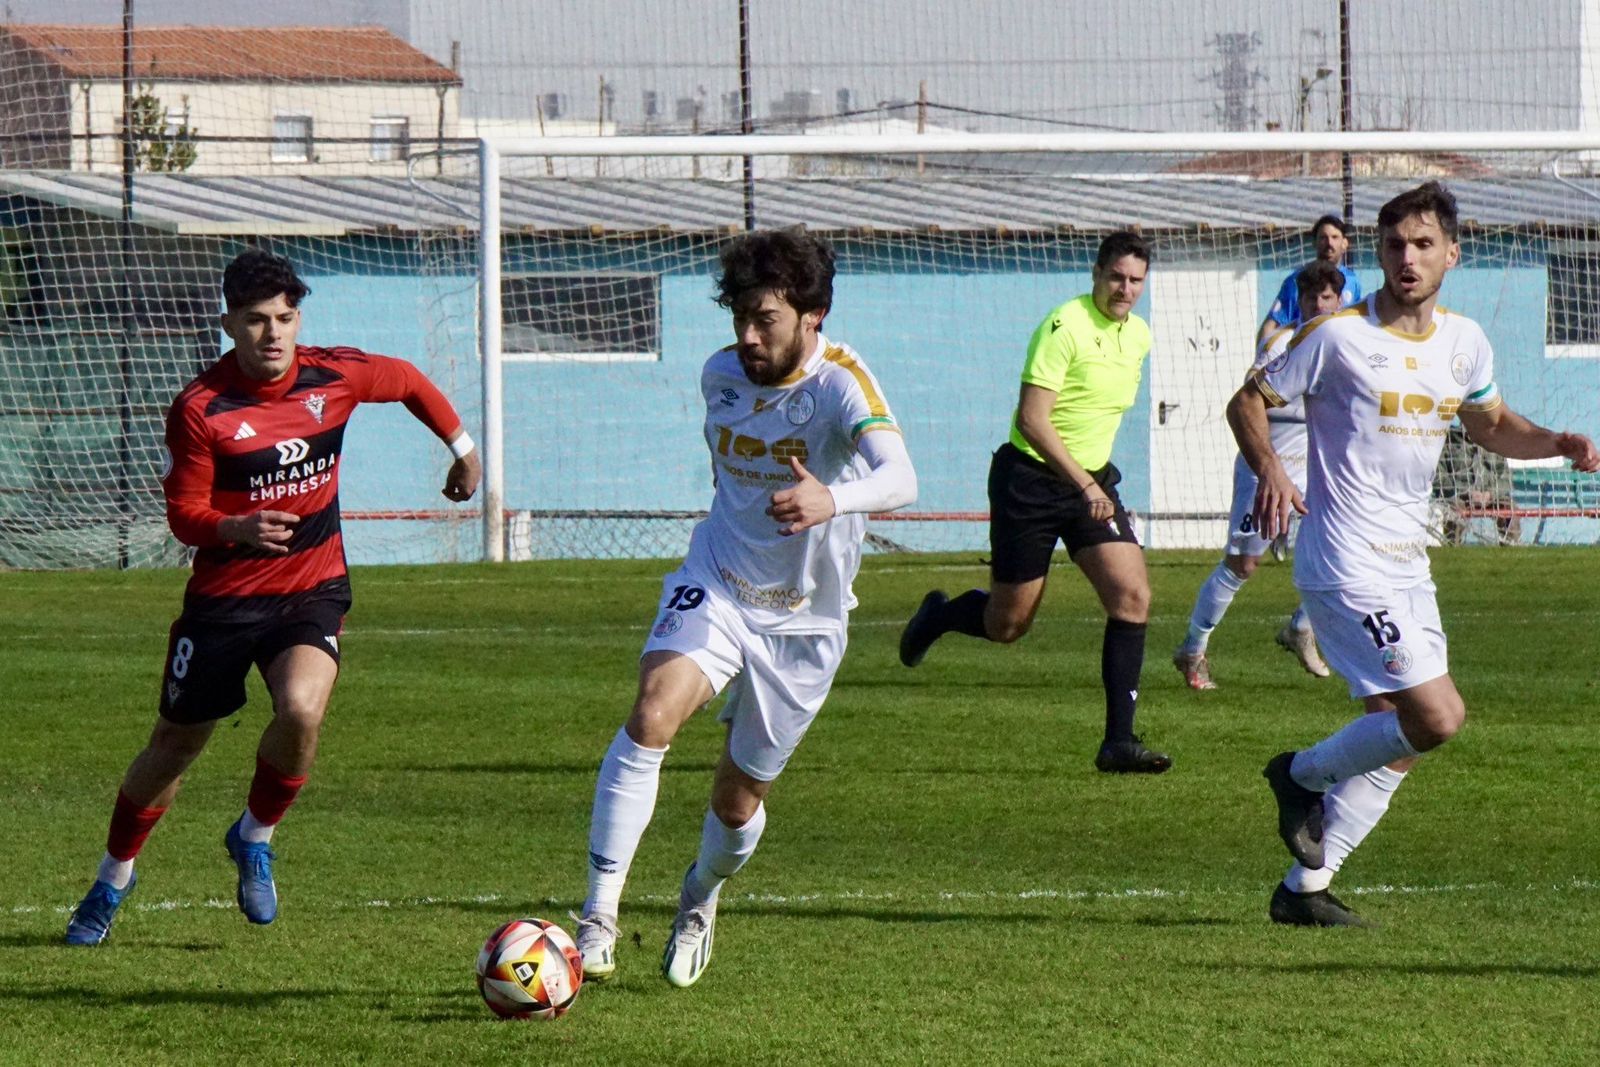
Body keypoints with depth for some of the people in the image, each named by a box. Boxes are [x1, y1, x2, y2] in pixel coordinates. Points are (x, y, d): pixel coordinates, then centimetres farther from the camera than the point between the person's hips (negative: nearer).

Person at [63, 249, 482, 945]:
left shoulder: (337, 377, -8)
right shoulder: (199, 410, -15)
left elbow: (411, 383, 14)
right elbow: (184, 515, -11)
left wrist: (463, 449, 26)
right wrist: (239, 529, -31)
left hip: (314, 587, 1)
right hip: (224, 594, -1)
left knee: (301, 709, -28)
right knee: (175, 744, 9)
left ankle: (255, 837, 1)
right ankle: (113, 880, 33)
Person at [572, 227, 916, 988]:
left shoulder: (840, 383, -21)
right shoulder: (721, 376, -4)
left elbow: (899, 479, -41)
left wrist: (832, 500, -60)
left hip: (804, 621, -2)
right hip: (715, 585, 2)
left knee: (739, 797, 10)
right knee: (653, 713, -27)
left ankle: (700, 899, 46)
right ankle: (598, 918, -28)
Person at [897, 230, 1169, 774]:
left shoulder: (1138, 336, 7)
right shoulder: (1064, 328, -18)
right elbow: (1032, 419, -24)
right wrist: (1083, 483, -28)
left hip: (1093, 480, 6)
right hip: (1031, 479, -6)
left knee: (1133, 597, -13)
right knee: (1007, 624, 3)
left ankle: (1119, 740, -10)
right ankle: (936, 616, 38)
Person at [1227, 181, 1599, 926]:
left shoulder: (1464, 342, 7)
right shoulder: (1339, 336, -11)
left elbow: (1491, 424, 23)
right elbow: (1248, 401, -5)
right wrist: (1269, 470, -23)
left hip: (1407, 564, 7)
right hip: (1347, 565, -7)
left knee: (1396, 745, 8)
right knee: (1438, 717, -16)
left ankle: (1304, 887, 18)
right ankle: (1305, 775, 7)